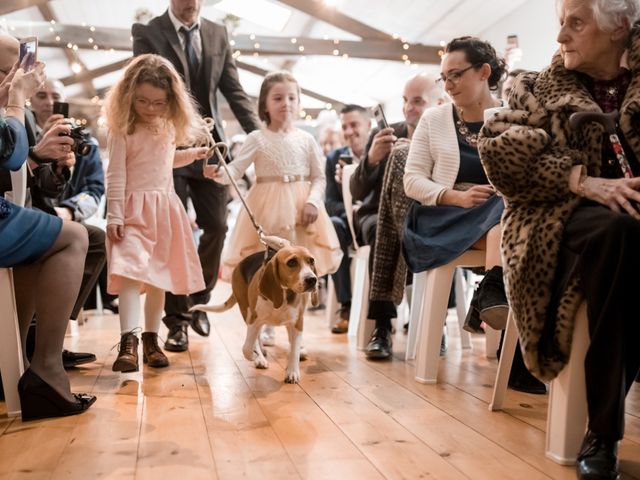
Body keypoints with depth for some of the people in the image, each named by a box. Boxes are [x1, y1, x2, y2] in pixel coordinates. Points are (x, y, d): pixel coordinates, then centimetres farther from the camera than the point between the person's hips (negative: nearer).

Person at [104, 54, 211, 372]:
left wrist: (195, 153, 26)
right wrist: (114, 216, -13)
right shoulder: (123, 131, -5)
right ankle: (128, 340, -25)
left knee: (159, 276, 8)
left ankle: (151, 338, 17)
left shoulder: (168, 129, 12)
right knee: (130, 271, -20)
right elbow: (116, 176, -9)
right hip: (134, 209, -6)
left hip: (165, 209, 6)